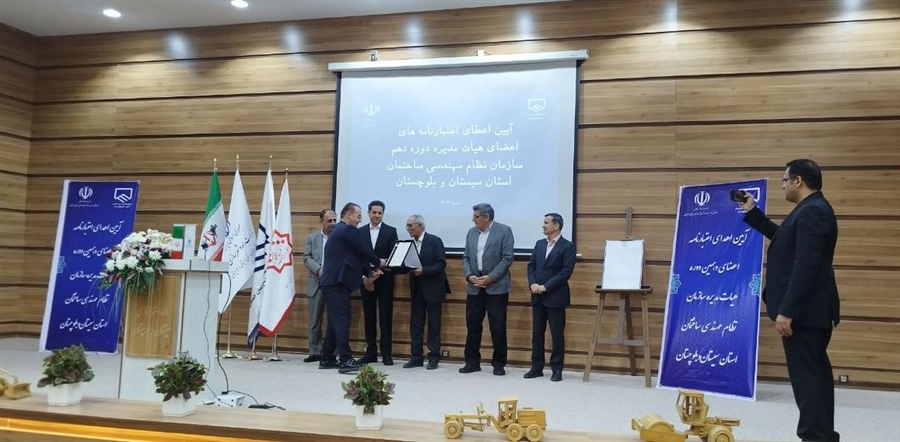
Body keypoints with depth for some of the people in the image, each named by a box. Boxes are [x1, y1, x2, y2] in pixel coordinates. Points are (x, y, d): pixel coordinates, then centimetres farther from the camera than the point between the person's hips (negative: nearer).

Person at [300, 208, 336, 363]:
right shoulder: (312, 238, 11)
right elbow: (306, 258, 2)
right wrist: (319, 269, -14)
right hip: (317, 283, 2)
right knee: (315, 319, 5)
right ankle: (315, 352, 13)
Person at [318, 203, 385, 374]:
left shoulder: (338, 231, 23)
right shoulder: (348, 230, -8)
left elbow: (353, 257, 23)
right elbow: (364, 251, -9)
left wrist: (369, 271, 16)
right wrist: (378, 262, 9)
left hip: (332, 282, 10)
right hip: (337, 283, -10)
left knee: (335, 321, 12)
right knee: (342, 320, -11)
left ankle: (327, 358, 16)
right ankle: (346, 360, -11)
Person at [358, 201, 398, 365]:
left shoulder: (390, 231, 3)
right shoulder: (360, 231, 8)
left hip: (384, 279, -2)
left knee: (385, 315, 0)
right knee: (368, 315, 6)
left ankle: (386, 352, 5)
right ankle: (371, 351, 13)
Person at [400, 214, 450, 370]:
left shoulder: (435, 241, -8)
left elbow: (441, 264, -13)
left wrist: (424, 270, -24)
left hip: (433, 289, -5)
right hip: (416, 290, 5)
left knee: (434, 324, 2)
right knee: (415, 324, 5)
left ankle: (434, 357, 10)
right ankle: (416, 357, 12)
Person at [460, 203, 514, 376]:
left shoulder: (504, 231, -4)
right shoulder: (471, 232, 12)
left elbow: (507, 258, -10)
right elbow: (466, 257, 11)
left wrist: (490, 277, -16)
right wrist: (469, 276, -6)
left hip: (496, 287, -5)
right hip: (474, 287, 5)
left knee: (498, 327, 0)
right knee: (472, 325, 7)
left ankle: (499, 363, 11)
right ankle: (472, 362, 18)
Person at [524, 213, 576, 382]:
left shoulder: (568, 246, -6)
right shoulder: (539, 244, 13)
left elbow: (566, 272, -14)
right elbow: (531, 266, 11)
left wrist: (546, 286, -17)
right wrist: (532, 284, -7)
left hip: (555, 297, -6)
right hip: (538, 297, 6)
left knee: (557, 335, 2)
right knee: (537, 333, 9)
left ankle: (557, 369, 11)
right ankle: (537, 367, 17)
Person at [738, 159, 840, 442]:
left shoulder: (812, 211, -19)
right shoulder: (812, 209, 14)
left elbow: (805, 267, -25)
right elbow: (782, 238, 28)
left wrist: (786, 311, -24)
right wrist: (752, 212, 28)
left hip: (804, 310, -11)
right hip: (812, 308, 11)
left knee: (805, 375, -6)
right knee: (816, 372, 17)